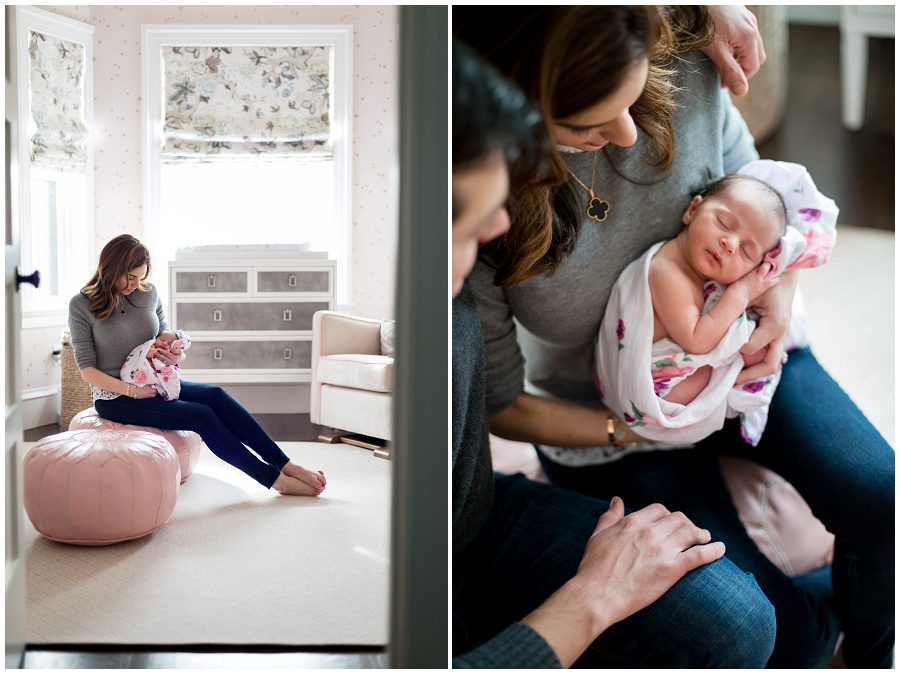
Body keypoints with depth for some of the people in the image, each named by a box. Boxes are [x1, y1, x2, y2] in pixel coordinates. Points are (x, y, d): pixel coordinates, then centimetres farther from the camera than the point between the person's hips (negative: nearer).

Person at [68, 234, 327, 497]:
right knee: (201, 416, -25)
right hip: (115, 396, -5)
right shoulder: (81, 305, -9)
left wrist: (176, 356, -12)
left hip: (154, 383, 5)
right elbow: (87, 369, -10)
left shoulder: (149, 293, 4)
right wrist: (131, 390, -23)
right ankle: (276, 480, -22)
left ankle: (285, 465, -22)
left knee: (215, 395, -22)